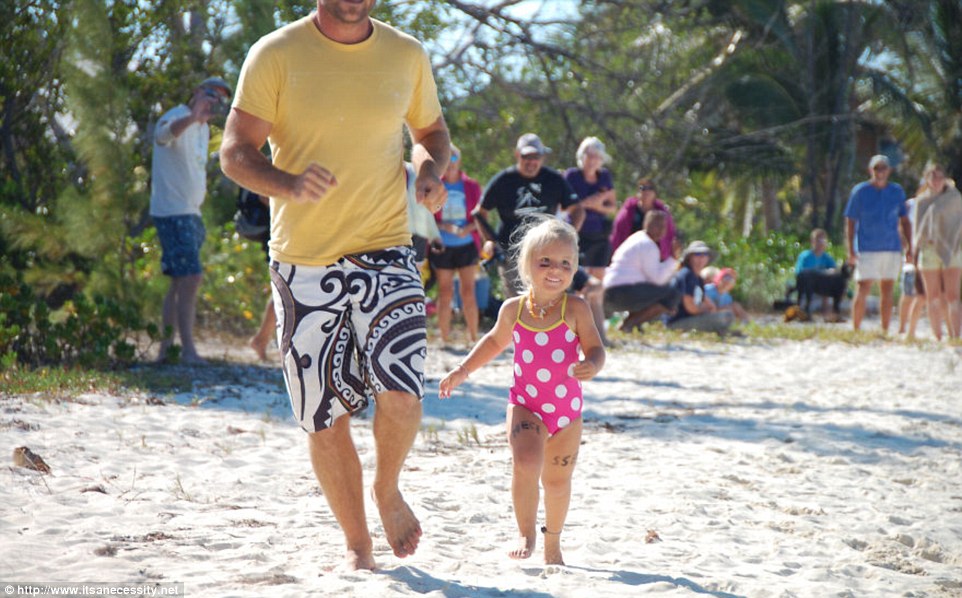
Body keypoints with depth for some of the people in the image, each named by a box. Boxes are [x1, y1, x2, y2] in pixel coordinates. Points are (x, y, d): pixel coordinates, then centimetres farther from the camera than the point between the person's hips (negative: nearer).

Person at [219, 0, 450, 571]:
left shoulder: (407, 55, 4)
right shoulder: (276, 55, -5)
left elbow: (431, 130, 21)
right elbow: (235, 152, -7)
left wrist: (430, 170, -3)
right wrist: (289, 185, -27)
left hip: (386, 251, 1)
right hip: (303, 262, -1)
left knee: (401, 393, -18)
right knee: (325, 416, 3)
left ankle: (389, 490, 14)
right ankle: (358, 545, 22)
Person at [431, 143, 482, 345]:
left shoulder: (471, 186, 5)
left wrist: (468, 228, -14)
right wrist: (445, 227, -16)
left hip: (467, 244, 1)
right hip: (443, 246, -1)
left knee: (468, 292, -3)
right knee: (445, 292, 0)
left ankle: (473, 337, 4)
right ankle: (445, 338, 6)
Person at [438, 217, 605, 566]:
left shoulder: (575, 309, -9)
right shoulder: (513, 309, -2)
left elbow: (595, 348, -12)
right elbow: (495, 342, 18)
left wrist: (591, 365, -35)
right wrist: (463, 372, 15)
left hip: (568, 407, 0)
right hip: (525, 405, 0)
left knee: (558, 480, 12)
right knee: (526, 465, -23)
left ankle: (552, 543, 32)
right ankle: (525, 533, -8)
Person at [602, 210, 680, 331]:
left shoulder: (637, 238, 23)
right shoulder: (648, 245, -9)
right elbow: (657, 279, -13)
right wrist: (673, 258, -8)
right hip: (623, 292, -10)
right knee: (674, 294, -14)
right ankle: (630, 322, -13)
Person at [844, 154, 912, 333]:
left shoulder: (897, 191, 9)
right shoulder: (859, 191, 0)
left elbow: (904, 221, 16)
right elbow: (850, 222, 0)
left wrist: (909, 246, 8)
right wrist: (851, 250, -8)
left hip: (892, 249, 3)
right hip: (867, 249, -3)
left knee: (887, 292, 5)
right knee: (862, 291, -9)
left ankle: (885, 332, 11)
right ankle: (856, 330, -3)